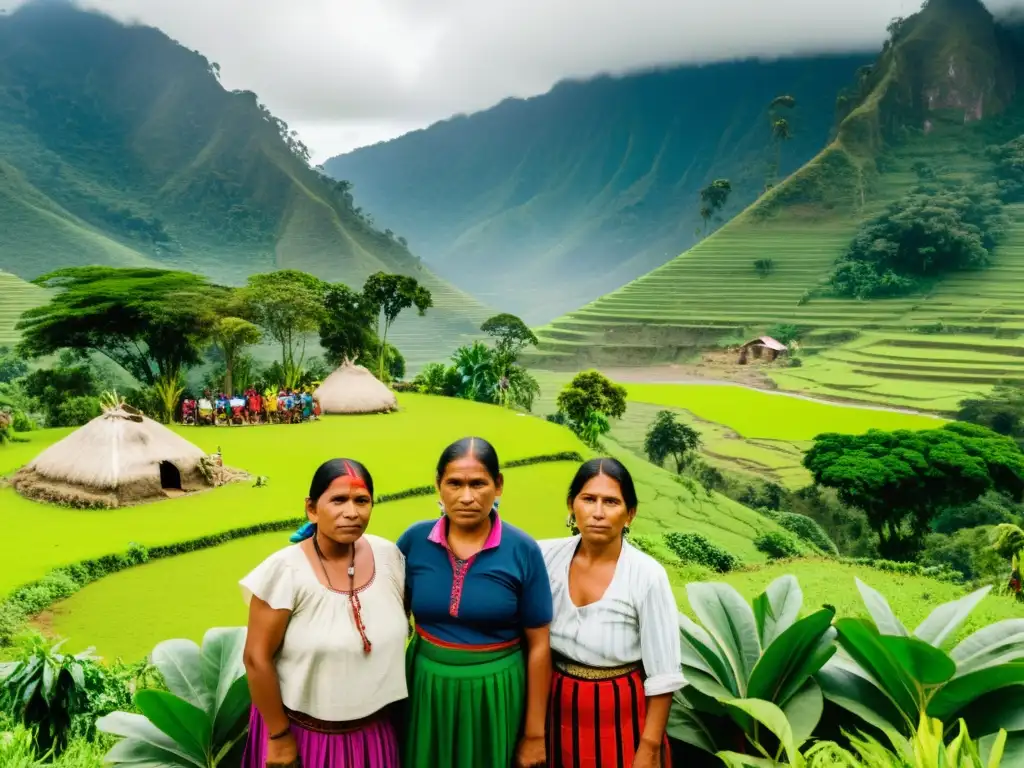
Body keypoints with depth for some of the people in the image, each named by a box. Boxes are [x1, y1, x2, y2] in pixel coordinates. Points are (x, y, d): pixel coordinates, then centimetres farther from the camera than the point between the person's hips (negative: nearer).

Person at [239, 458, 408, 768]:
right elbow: (257, 658, -15)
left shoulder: (388, 555, -7)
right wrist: (279, 736, -10)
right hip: (304, 731, -3)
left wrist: (395, 703, 10)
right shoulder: (285, 570, -19)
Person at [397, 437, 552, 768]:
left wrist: (534, 733, -4)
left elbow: (538, 645, -7)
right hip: (426, 685, 2)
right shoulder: (414, 540, -7)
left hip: (495, 692, -2)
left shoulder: (523, 551, -12)